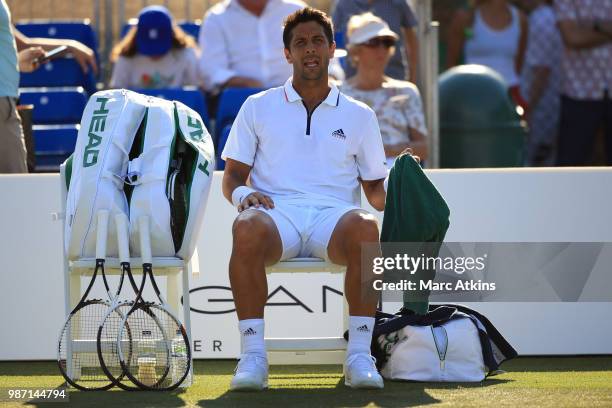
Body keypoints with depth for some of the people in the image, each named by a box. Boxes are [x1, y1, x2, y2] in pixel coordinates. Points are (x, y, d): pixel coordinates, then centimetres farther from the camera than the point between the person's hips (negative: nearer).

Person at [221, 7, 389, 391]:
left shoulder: (359, 115, 21)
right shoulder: (258, 108, 19)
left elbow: (375, 187, 21)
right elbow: (232, 175, 16)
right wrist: (243, 193, -8)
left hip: (333, 214, 0)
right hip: (276, 210, 0)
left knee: (364, 228, -38)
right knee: (248, 230, -39)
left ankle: (360, 355, -35)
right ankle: (253, 355, -35)